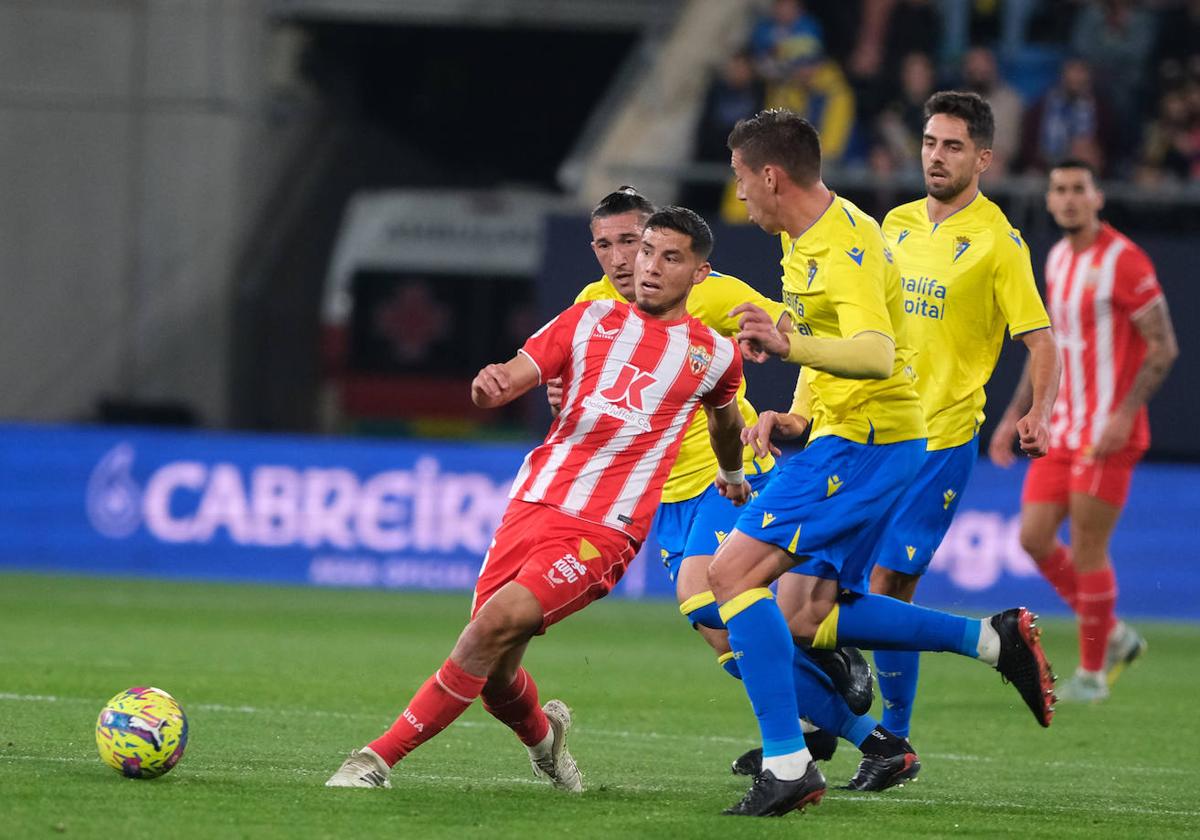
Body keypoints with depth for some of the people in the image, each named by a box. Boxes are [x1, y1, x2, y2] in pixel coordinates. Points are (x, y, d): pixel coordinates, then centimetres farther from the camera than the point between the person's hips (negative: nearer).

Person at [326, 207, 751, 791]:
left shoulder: (714, 355, 9)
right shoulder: (591, 320, 10)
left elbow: (724, 414, 32)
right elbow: (511, 378, 0)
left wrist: (731, 473, 49)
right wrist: (489, 386, -24)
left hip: (606, 530, -3)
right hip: (535, 502, 3)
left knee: (496, 623, -24)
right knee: (494, 673, 2)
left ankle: (381, 758, -21)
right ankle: (542, 734, 39)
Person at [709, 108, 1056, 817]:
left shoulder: (845, 249, -21)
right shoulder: (805, 238, 11)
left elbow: (876, 354, -36)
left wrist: (791, 345, -51)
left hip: (867, 440, -10)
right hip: (846, 435, 10)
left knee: (734, 570, -17)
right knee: (804, 615, 10)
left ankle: (787, 766, -22)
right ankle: (992, 639, 13)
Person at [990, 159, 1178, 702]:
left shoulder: (1123, 260, -12)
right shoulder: (1057, 260, 12)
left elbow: (1164, 346, -13)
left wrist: (1125, 414, -22)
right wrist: (1014, 417, 19)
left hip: (1108, 432, -8)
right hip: (1062, 427, 8)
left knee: (1087, 546, -5)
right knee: (1035, 537, 1)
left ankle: (1092, 672, 9)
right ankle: (1113, 636, 18)